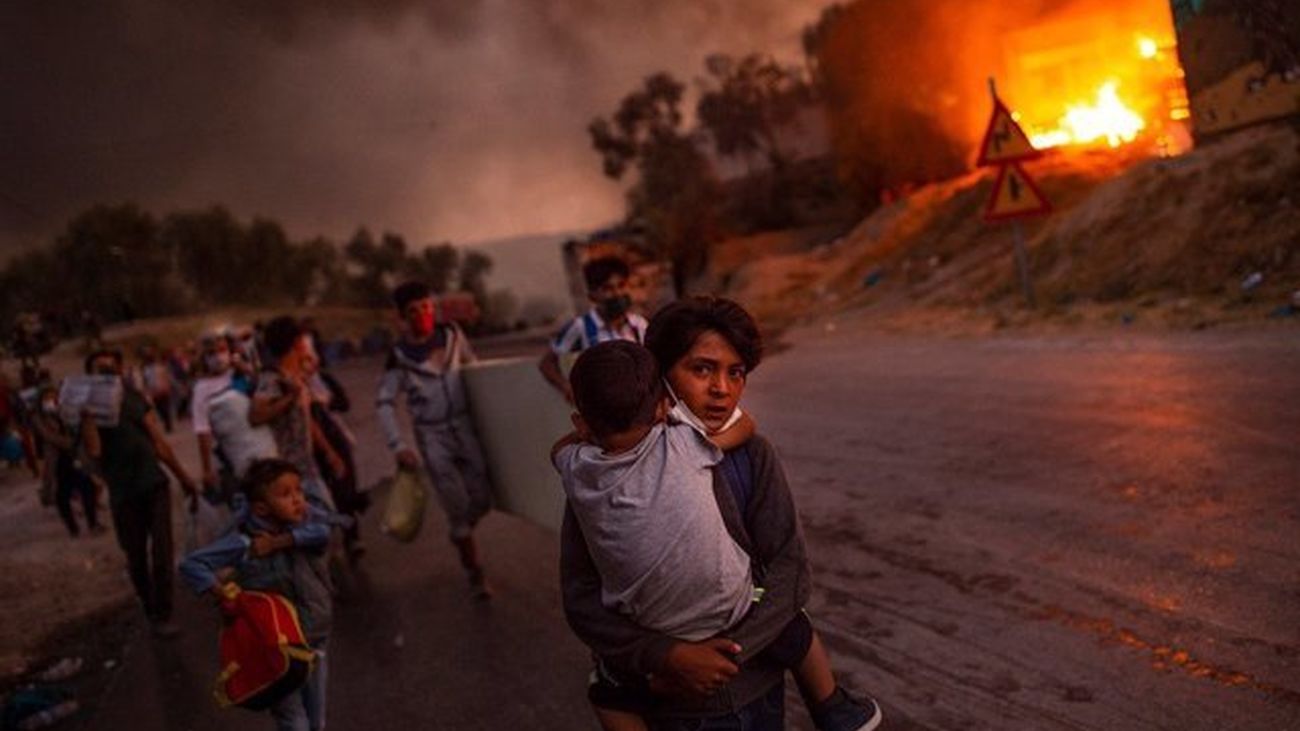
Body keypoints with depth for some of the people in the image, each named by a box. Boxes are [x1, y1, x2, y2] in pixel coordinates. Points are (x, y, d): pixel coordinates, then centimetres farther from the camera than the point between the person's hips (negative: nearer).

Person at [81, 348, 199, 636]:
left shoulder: (134, 397, 6)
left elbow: (159, 442, 11)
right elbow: (94, 450, -19)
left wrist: (184, 477, 12)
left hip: (154, 483, 2)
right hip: (123, 492, -2)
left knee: (162, 550, -3)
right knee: (136, 555, 7)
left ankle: (163, 614, 4)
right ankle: (151, 611, 25)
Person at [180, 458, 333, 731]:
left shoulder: (305, 517, -8)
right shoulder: (243, 542, -18)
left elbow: (322, 531, -28)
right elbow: (191, 565, -18)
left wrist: (280, 541, -29)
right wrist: (219, 590, -30)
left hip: (315, 637, 4)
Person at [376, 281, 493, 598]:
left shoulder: (452, 334, -1)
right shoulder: (399, 356, -9)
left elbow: (473, 366, 14)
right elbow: (384, 403, -7)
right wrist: (398, 446, -16)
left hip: (465, 426, 3)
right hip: (432, 435, -3)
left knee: (482, 499, 5)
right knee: (457, 506, -3)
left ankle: (460, 535, 38)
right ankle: (474, 572, 13)